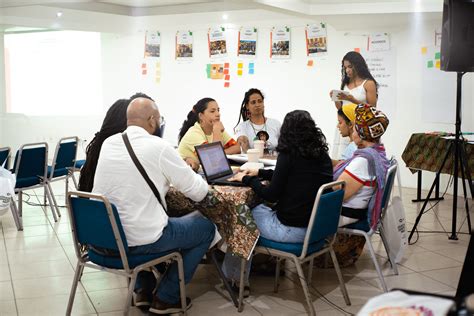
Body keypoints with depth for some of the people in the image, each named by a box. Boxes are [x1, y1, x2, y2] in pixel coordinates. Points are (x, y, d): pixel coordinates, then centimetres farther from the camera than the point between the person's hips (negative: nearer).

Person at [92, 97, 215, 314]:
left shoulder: (108, 143, 3)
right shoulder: (158, 146, -15)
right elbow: (198, 193, -7)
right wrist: (188, 172, 14)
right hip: (140, 240, -6)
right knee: (206, 227, 14)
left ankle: (143, 290, 31)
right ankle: (165, 298, 18)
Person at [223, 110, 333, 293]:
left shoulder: (288, 155, -16)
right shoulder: (322, 155, 5)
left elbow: (270, 195, -13)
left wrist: (247, 179, 2)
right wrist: (260, 173, 24)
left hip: (291, 229, -7)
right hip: (317, 227, 7)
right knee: (261, 209, 26)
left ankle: (235, 277, 29)